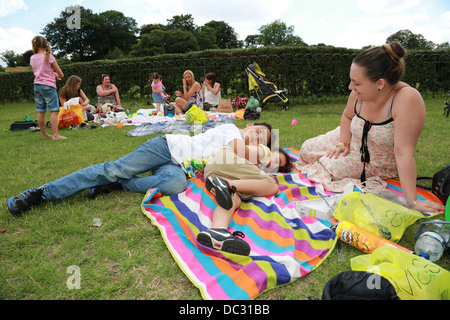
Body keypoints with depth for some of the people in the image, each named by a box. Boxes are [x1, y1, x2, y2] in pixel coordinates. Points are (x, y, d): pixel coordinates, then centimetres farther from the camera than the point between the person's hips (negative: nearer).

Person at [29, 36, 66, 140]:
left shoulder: (32, 58, 8)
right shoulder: (49, 57, -6)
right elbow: (61, 74, -4)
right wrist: (59, 76, 18)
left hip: (37, 86, 6)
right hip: (48, 86, -6)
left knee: (41, 112, 9)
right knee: (54, 110, -10)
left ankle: (44, 134, 17)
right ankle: (55, 135, -17)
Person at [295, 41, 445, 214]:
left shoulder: (407, 99, -36)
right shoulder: (360, 94, -19)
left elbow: (403, 152, -38)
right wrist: (343, 142, -11)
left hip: (379, 164, -5)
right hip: (353, 141, 5)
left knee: (325, 169, -17)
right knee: (306, 149, -2)